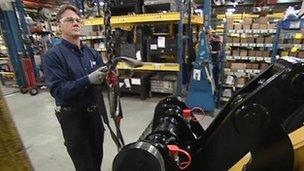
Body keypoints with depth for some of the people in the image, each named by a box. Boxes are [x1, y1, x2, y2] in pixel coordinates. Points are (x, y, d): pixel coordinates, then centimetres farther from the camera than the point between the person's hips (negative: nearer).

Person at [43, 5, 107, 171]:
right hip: (72, 116, -5)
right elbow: (58, 90, -22)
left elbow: (100, 80, 3)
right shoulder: (53, 55, -12)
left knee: (98, 157, 24)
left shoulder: (92, 52, 3)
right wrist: (88, 80, -33)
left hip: (95, 112, 5)